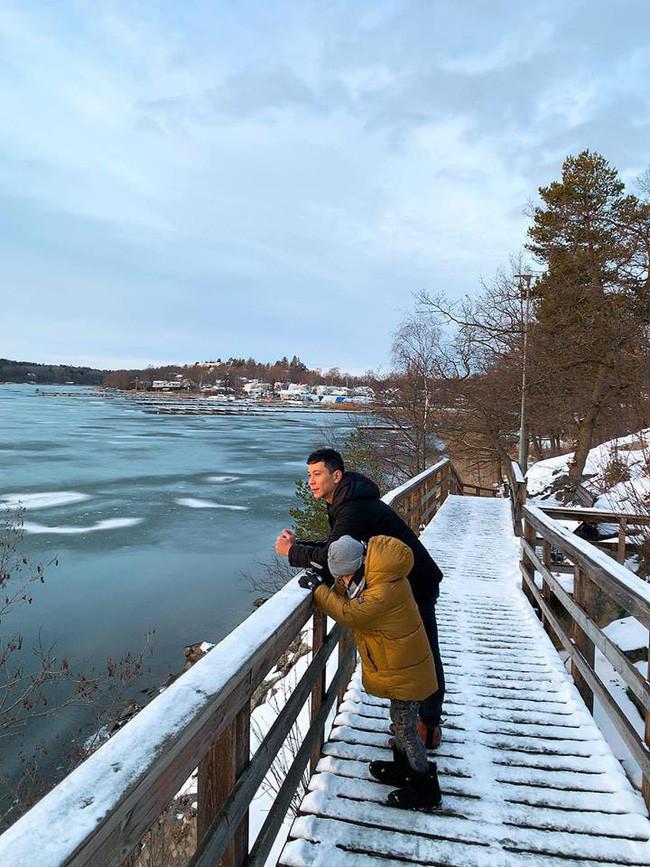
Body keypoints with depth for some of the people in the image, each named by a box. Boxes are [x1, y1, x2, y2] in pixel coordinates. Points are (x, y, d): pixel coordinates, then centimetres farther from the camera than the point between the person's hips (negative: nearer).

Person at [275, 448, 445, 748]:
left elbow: (331, 557, -34)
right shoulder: (342, 503, 3)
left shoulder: (355, 509, -30)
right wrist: (299, 545, -9)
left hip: (416, 585, -10)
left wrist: (292, 552, -19)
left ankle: (429, 726, 23)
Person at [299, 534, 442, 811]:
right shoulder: (375, 578, -3)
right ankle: (403, 768, 43)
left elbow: (348, 613, -30)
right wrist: (326, 583, -14)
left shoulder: (384, 592, -35)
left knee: (405, 727, 5)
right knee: (400, 721, 24)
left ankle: (426, 790, 22)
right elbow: (345, 596, 5)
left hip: (405, 671, -10)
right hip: (400, 666, 10)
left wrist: (318, 589, -22)